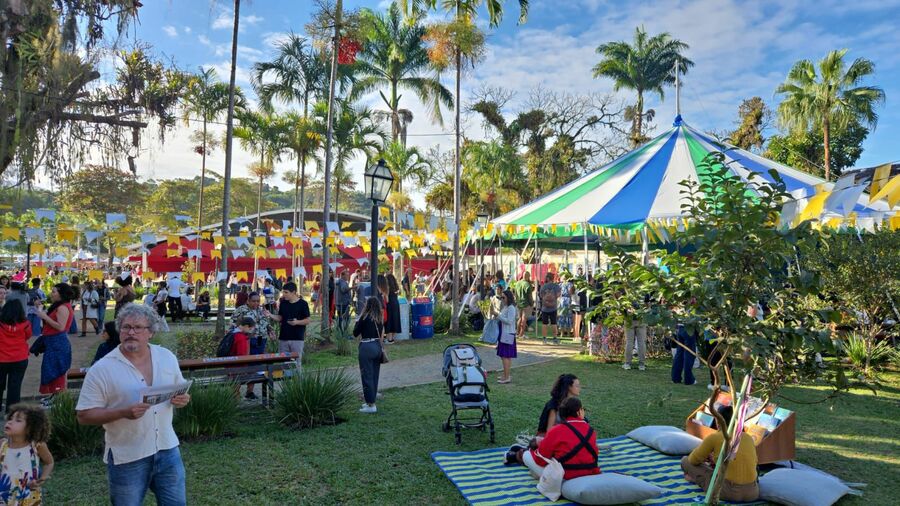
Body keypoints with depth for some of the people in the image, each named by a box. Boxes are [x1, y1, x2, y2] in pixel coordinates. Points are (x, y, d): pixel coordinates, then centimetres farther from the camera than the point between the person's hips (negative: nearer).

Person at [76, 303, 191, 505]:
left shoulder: (167, 357, 1)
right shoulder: (102, 369, -12)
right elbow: (84, 416, -11)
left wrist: (182, 399, -10)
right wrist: (123, 412, -25)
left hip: (167, 449, 4)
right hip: (127, 458, -3)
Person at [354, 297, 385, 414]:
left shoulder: (365, 317, -10)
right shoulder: (380, 318, 6)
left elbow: (355, 333, -4)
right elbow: (382, 333, 10)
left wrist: (357, 321, 9)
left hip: (367, 347, -7)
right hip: (378, 346, 7)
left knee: (367, 376, 0)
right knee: (374, 375, 14)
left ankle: (371, 405, 1)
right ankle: (371, 401, 23)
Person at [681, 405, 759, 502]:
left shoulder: (713, 437, -4)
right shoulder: (748, 437, 11)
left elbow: (693, 460, 8)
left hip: (728, 492, -5)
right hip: (752, 494, 5)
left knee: (685, 461, 13)